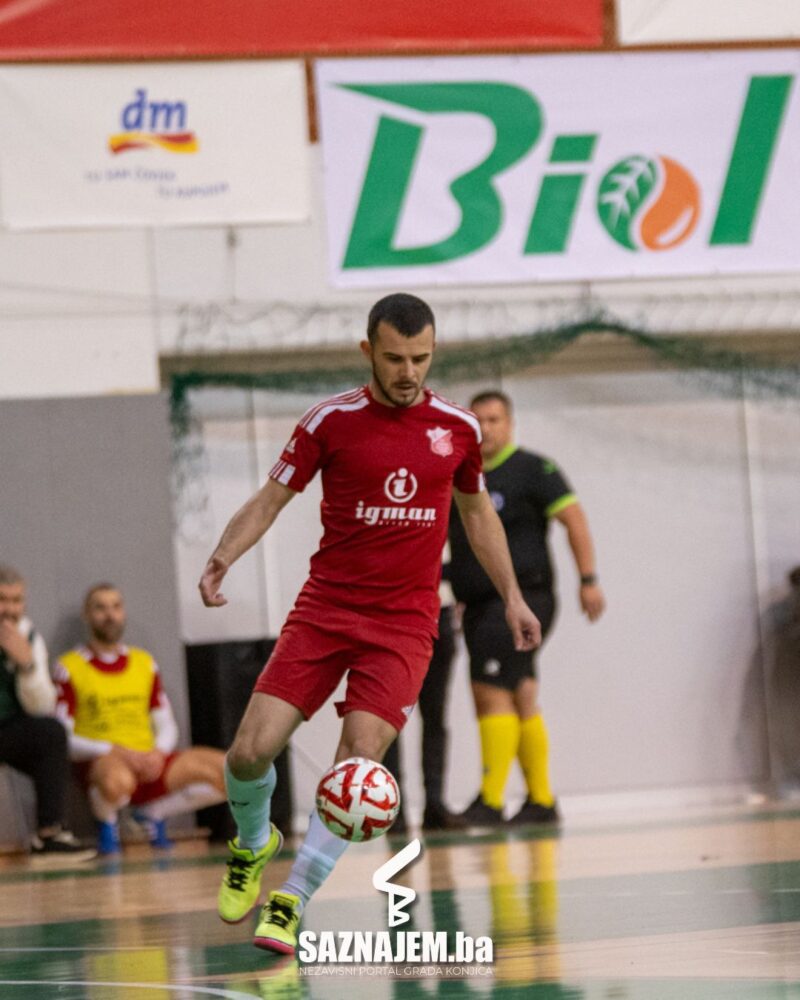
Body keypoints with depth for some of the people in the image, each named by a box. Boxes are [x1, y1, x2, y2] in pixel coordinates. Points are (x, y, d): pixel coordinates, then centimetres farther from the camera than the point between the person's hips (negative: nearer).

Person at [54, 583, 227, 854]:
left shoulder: (144, 663, 17)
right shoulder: (70, 668, 1)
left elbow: (167, 726, 16)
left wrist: (158, 753, -7)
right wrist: (114, 751, -18)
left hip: (150, 763, 5)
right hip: (101, 762, -5)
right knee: (117, 780, -43)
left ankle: (154, 814, 6)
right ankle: (107, 822, -5)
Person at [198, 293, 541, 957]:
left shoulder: (458, 428, 4)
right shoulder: (331, 421, -3)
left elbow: (478, 513, 20)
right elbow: (270, 499, 0)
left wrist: (512, 596, 19)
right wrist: (224, 555, -17)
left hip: (405, 621, 0)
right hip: (325, 607, 0)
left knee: (359, 760, -16)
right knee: (251, 751, -9)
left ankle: (291, 900, -4)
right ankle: (252, 846, 23)